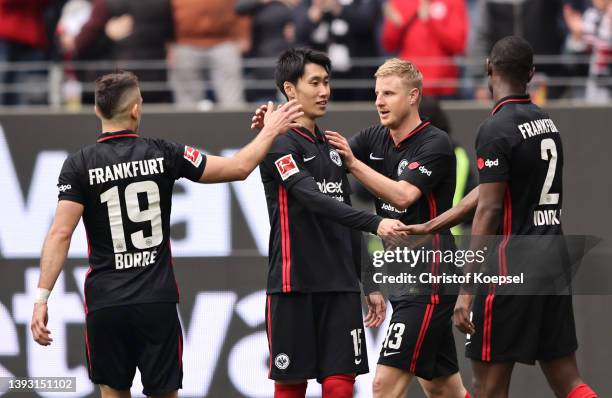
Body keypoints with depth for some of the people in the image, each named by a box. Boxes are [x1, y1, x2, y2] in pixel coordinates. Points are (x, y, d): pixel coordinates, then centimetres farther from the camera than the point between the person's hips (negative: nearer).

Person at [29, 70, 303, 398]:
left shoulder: (79, 165, -5)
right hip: (157, 302, 0)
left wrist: (42, 298, -12)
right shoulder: (164, 155, -2)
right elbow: (238, 168, 4)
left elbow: (61, 234, -13)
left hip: (105, 303, 0)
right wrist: (270, 131, 19)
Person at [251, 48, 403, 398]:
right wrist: (374, 223, -32)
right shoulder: (280, 144, -6)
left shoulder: (331, 146, 17)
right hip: (294, 285, -6)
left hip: (341, 287, 6)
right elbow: (313, 199, -22)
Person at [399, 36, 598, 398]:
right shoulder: (547, 122, 13)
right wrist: (428, 227, 24)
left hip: (512, 263, -8)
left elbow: (489, 209, -18)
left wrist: (466, 290, -18)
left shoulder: (497, 129, -13)